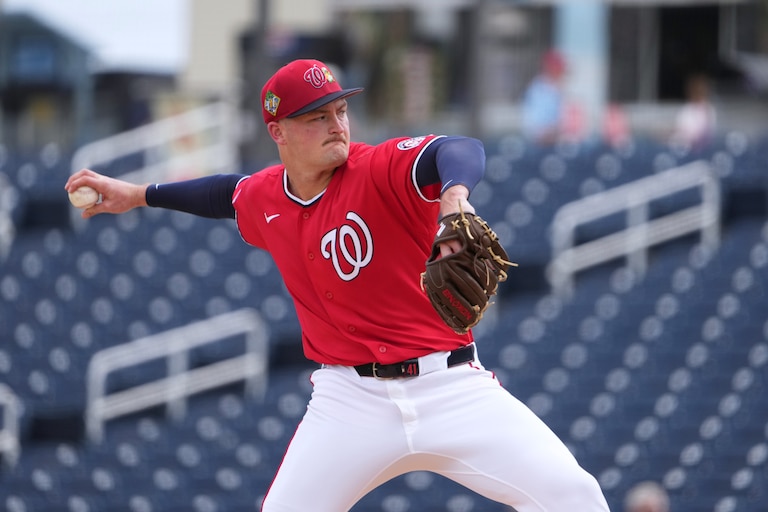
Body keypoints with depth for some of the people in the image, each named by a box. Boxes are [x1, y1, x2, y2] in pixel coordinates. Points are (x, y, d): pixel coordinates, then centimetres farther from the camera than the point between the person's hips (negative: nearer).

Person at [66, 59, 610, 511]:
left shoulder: (381, 169, -13)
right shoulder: (265, 200, 5)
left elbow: (461, 151, -35)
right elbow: (232, 192, 31)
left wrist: (454, 195, -59)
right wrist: (138, 195, 36)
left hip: (450, 385, -4)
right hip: (352, 399, 4)